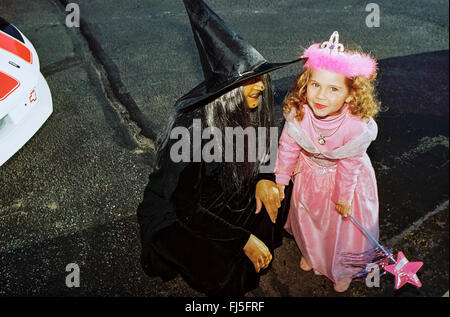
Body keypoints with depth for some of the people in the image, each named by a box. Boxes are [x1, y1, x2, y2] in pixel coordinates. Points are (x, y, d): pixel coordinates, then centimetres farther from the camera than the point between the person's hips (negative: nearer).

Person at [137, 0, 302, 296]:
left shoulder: (249, 107, -14)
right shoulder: (192, 130, -35)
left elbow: (258, 154, 6)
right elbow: (188, 208, -27)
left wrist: (264, 178, -15)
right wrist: (244, 239, -23)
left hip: (221, 193, 7)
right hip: (175, 214, -7)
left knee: (272, 206, -7)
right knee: (226, 265, -19)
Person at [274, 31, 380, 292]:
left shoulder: (357, 126, -37)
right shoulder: (299, 114, -31)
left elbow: (349, 165, -21)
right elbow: (288, 147, -14)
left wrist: (344, 197, -7)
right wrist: (280, 180, -4)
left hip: (343, 177, -2)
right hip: (310, 175, 3)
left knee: (343, 223, 18)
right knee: (307, 217, 24)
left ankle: (343, 270, 49)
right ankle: (310, 252, 58)